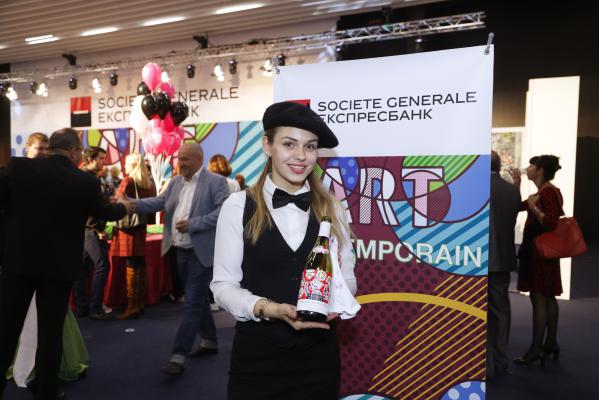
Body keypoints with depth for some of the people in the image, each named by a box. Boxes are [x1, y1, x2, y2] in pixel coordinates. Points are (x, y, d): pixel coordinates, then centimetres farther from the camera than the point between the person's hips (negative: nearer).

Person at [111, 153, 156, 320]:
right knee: (140, 265, 10)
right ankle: (140, 304, 17)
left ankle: (132, 306, -2)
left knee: (131, 267, -5)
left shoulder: (128, 181, -10)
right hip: (141, 227, 6)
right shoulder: (148, 183, 7)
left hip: (128, 227, -6)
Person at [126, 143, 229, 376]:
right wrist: (136, 204, -8)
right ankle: (209, 341, 33)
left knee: (192, 304, -6)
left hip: (202, 252, -7)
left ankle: (179, 357, -3)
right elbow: (160, 202, 9)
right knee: (198, 299, 18)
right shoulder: (176, 182, 12)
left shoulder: (216, 182, -10)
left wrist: (193, 224, -23)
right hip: (181, 251, 8)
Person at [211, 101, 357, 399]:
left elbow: (347, 276, 7)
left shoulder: (331, 210, 3)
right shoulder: (238, 206, -6)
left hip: (319, 355, 3)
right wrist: (267, 308, -21)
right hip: (257, 356, -2)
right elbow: (224, 283, -5)